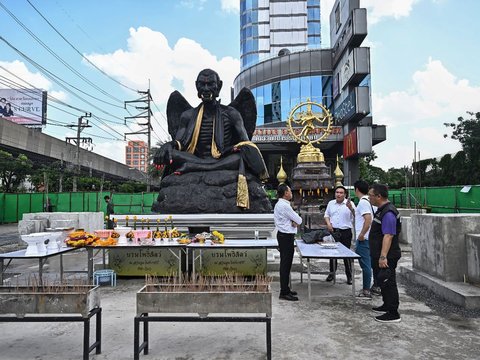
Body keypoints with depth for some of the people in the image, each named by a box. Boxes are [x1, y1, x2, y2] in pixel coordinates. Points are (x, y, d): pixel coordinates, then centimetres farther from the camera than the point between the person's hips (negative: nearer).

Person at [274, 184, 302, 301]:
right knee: (285, 263, -5)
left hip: (284, 235, 11)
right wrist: (296, 221, 6)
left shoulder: (280, 204, 14)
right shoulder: (284, 205, -19)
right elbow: (299, 220, -15)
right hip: (286, 236, -11)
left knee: (286, 263, 17)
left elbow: (295, 219, 14)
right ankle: (284, 292, 1)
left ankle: (285, 288, 28)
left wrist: (294, 222, -6)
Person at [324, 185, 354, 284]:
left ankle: (349, 276, 13)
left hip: (345, 232, -4)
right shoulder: (331, 203, 8)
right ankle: (332, 273, 25)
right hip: (333, 231, 4)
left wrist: (350, 208, -32)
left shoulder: (349, 203, -5)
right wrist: (328, 223, -2)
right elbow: (326, 215, 16)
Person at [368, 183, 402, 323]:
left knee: (388, 283, -2)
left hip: (387, 257, -11)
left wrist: (383, 257, -30)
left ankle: (393, 314, 8)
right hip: (380, 255, 11)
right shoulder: (381, 210, 12)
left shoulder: (388, 213, -22)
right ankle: (387, 306, 36)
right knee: (382, 281, 21)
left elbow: (388, 236, -28)